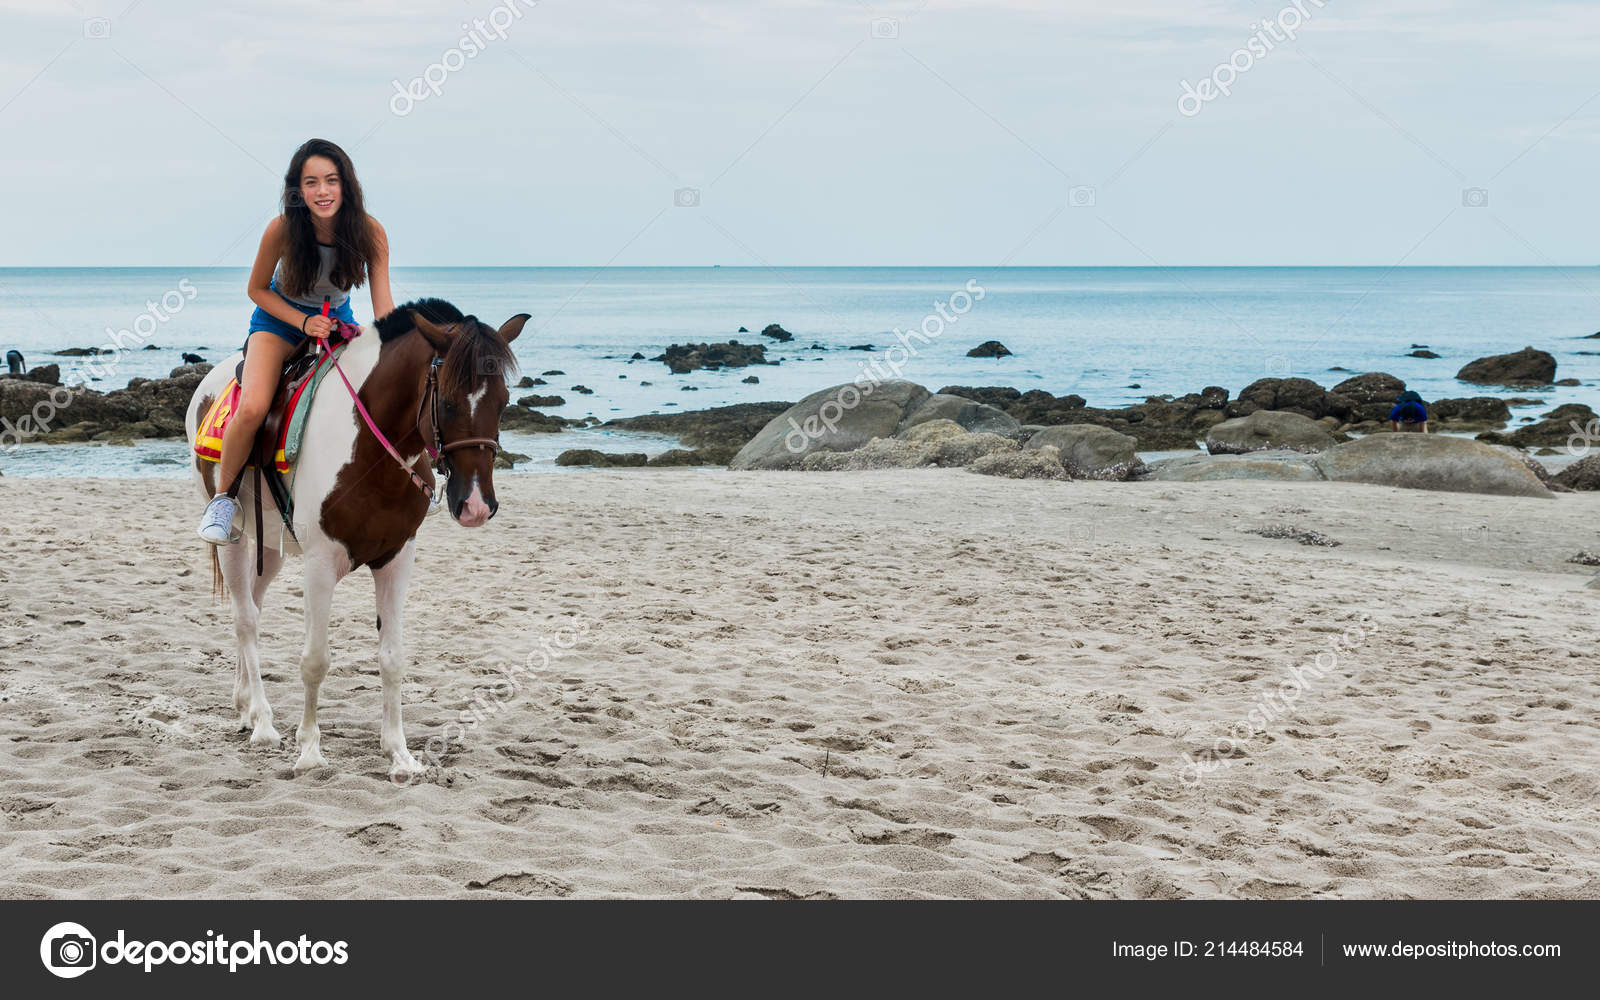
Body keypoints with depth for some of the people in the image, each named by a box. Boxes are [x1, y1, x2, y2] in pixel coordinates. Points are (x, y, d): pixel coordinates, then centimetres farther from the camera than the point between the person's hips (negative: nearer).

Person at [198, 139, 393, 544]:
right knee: (252, 408, -26)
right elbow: (257, 289, -9)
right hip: (279, 318, -2)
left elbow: (384, 307, -20)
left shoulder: (370, 232, -21)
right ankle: (223, 496, -2)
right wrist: (304, 322, -22)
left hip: (338, 321, 2)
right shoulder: (281, 229, -25)